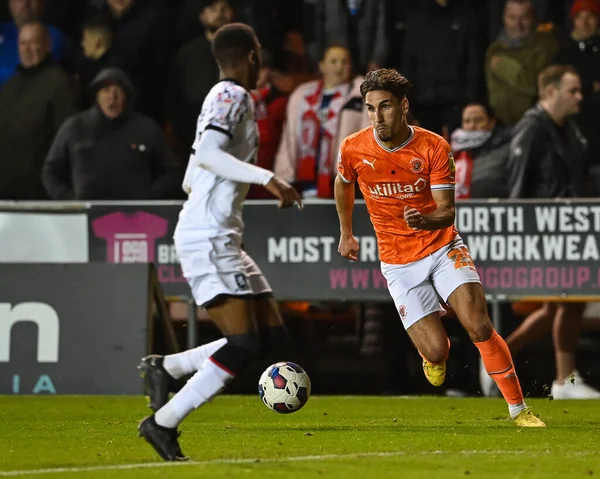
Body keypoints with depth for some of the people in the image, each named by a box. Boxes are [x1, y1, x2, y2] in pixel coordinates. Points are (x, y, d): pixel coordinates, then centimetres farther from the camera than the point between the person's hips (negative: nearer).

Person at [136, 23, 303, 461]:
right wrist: (268, 178, -28)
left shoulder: (222, 97, 21)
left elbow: (191, 180, 24)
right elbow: (207, 152, -25)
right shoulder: (233, 96, -8)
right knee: (244, 344, -16)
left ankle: (165, 368, 6)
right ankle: (163, 423, -13)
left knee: (273, 336, 4)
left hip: (221, 238, 10)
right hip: (209, 237, -10)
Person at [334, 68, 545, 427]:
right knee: (436, 350, -12)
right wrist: (346, 233, 25)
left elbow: (447, 212, -15)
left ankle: (520, 410, -8)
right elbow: (344, 184, 15)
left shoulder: (434, 148, -13)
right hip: (398, 261, 1)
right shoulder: (354, 149, -9)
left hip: (443, 248, -1)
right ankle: (435, 356, 28)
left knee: (479, 327, -19)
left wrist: (425, 220, -37)